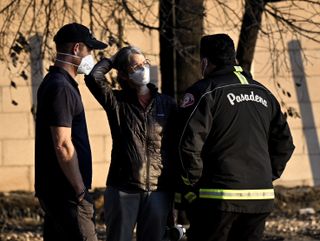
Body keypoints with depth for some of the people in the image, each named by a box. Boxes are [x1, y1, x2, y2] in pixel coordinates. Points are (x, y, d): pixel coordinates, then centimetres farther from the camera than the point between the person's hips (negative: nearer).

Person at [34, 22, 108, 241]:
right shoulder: (61, 88, -16)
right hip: (65, 191, -10)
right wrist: (80, 190, -16)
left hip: (53, 190, 10)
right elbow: (63, 145, -21)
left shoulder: (55, 83, 15)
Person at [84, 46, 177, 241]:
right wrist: (111, 61, 2)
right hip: (122, 189, -2)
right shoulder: (117, 102, 2)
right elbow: (93, 78, -15)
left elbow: (177, 146, 9)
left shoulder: (167, 104, 7)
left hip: (158, 190, 2)